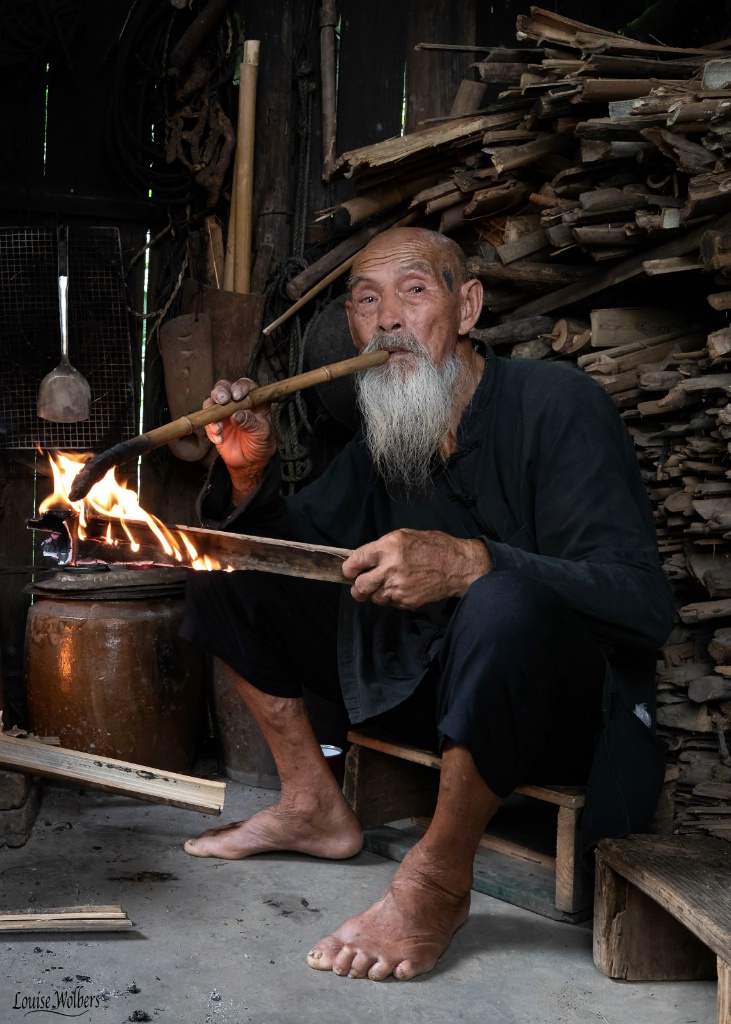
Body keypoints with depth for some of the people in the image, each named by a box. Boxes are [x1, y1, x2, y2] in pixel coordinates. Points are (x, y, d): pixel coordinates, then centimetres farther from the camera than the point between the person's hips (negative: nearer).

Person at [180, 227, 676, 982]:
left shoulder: (557, 403, -17)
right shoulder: (380, 435, 4)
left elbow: (643, 601, -28)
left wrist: (467, 563, -42)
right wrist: (249, 472, -13)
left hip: (564, 708, -6)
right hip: (419, 683, 7)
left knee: (506, 604, -42)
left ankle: (438, 879, -19)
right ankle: (313, 807, 9)